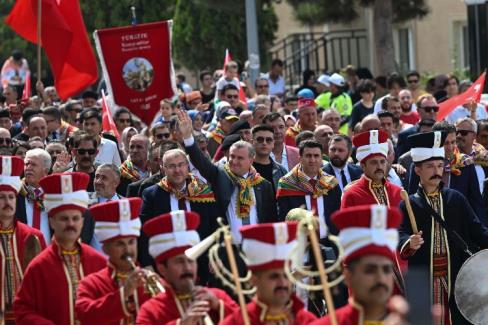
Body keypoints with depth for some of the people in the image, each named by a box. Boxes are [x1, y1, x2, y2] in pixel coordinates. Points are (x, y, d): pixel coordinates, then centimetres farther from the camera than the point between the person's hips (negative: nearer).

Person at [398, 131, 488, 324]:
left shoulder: (456, 199, 9)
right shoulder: (408, 204, 1)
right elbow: (400, 234, -12)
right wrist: (409, 243, -33)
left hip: (456, 275, 2)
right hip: (423, 278, -2)